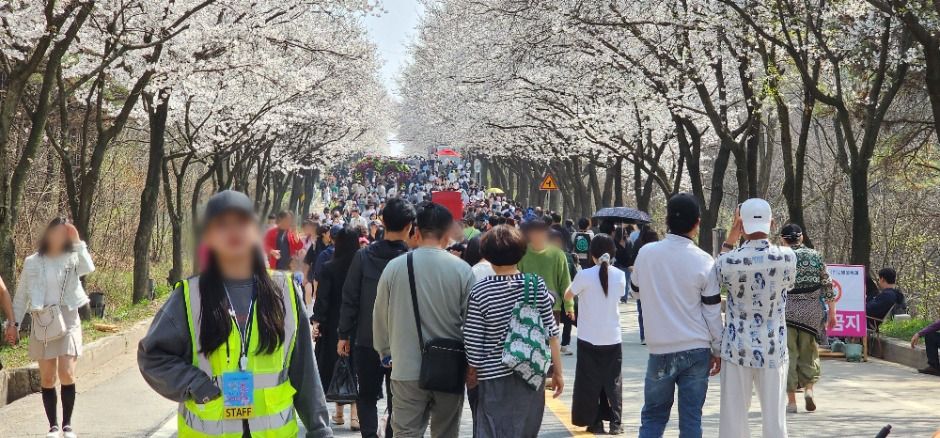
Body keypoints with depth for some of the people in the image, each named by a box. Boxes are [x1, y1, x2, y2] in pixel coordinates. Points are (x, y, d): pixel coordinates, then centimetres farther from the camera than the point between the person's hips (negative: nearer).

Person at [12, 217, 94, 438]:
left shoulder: (72, 259, 3)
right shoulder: (32, 262, 5)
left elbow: (88, 268, -20)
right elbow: (22, 295, 10)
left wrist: (78, 241, -16)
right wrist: (14, 322, 4)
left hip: (68, 322, -2)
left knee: (67, 374, -12)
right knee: (47, 378, 4)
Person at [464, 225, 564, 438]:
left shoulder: (480, 291, -11)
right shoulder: (537, 285, -4)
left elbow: (473, 341, -8)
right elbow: (551, 335, -1)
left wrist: (472, 374, 7)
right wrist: (558, 372, 8)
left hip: (495, 380, -3)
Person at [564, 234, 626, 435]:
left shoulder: (585, 276, -13)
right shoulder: (620, 275, -3)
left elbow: (567, 296, 1)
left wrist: (575, 281, 18)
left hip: (589, 339, -3)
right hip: (612, 338, 3)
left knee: (590, 382, 7)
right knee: (613, 381, 11)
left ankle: (595, 422, 8)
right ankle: (615, 422, 8)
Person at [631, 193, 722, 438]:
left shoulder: (646, 253, -2)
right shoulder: (703, 262, -8)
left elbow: (635, 291, 15)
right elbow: (712, 311, -3)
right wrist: (717, 350, 7)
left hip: (660, 349, 1)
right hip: (696, 350, -1)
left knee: (653, 417, 11)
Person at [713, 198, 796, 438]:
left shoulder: (728, 260, -11)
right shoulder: (787, 257, -9)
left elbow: (714, 287, 10)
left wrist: (728, 242, 7)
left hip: (737, 349, -1)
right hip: (773, 350, 1)